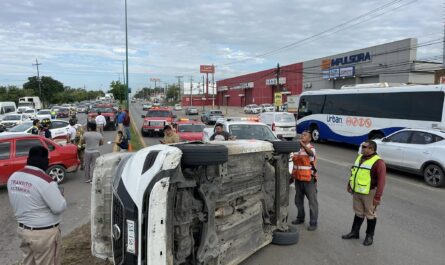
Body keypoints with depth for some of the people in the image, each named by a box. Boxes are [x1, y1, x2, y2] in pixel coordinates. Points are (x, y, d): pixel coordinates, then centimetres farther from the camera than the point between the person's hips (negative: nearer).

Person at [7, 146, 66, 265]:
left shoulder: (13, 177, -2)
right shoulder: (45, 181, -26)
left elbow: (15, 203, 10)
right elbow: (59, 207, -20)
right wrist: (60, 195, -2)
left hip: (23, 229, 7)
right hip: (44, 233, -7)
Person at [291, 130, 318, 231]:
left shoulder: (311, 148, -11)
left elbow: (311, 153, -37)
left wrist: (303, 145, -55)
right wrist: (293, 175, 19)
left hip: (309, 180, -6)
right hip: (298, 179, 7)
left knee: (312, 202, 2)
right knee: (298, 200, 19)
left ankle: (313, 223, 11)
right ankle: (300, 218, 37)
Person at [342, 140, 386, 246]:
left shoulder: (378, 162, -16)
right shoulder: (360, 157, 9)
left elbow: (381, 181, -19)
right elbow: (353, 172, 18)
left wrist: (377, 197, -21)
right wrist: (350, 186, 19)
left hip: (369, 193, -7)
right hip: (356, 192, 7)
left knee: (370, 214, 9)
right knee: (358, 213, 19)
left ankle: (369, 236, 24)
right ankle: (354, 232, 31)